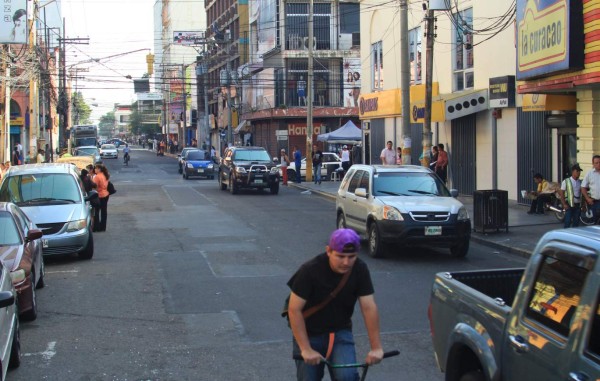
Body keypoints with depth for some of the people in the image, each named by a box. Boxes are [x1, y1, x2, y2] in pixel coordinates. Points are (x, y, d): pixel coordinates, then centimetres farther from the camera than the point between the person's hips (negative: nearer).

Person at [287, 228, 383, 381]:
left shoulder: (360, 270, -16)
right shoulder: (310, 270, -24)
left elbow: (369, 308, -15)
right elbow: (294, 310, -22)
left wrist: (376, 347, -20)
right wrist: (306, 349, -26)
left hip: (340, 332, 1)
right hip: (309, 334, -1)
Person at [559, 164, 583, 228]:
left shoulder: (580, 182, 7)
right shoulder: (566, 181, -4)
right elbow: (561, 193, -5)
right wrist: (564, 204, -12)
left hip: (578, 205, 4)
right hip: (569, 205, -4)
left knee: (576, 223, 7)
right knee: (568, 222, -6)